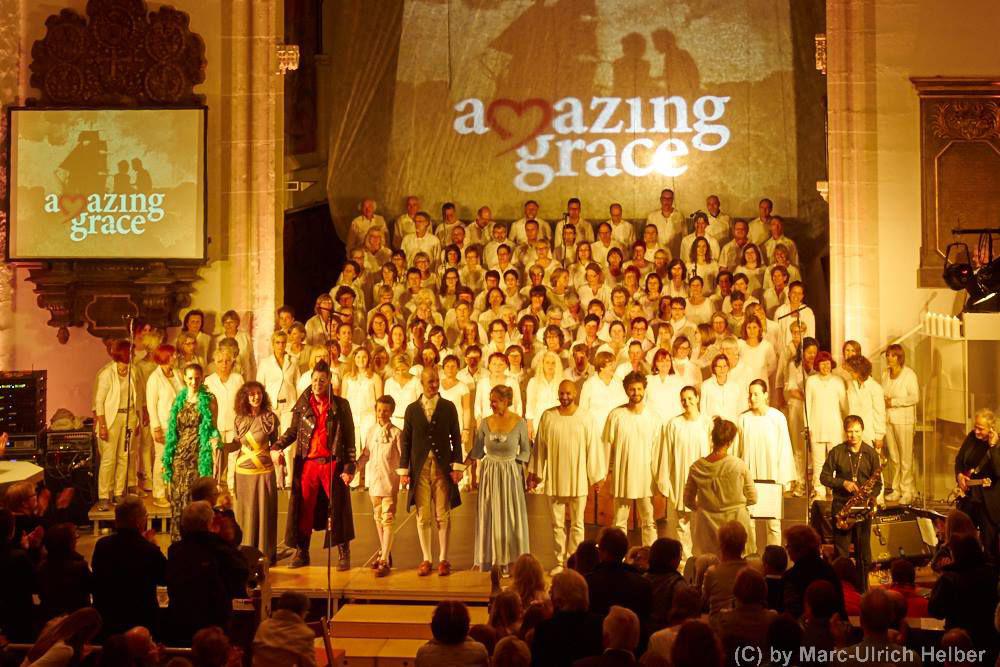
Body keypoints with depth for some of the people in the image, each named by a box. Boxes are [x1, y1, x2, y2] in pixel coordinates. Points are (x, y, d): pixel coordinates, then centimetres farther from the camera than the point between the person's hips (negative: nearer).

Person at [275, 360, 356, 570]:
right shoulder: (302, 405, 7)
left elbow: (349, 438, 0)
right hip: (307, 463, 2)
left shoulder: (340, 405, 1)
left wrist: (349, 466, -7)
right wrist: (275, 447, -6)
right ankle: (301, 552, 16)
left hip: (332, 463, -2)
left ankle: (343, 554, 12)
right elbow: (292, 431, 11)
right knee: (304, 509, 5)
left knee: (338, 508, 2)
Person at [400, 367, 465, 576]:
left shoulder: (448, 407, 4)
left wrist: (457, 465, -4)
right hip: (420, 468, 1)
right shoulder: (412, 409, 7)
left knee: (443, 516, 2)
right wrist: (404, 469, 2)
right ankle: (426, 559, 14)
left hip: (443, 467, -1)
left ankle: (443, 559, 11)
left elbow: (456, 438, 4)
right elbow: (406, 441, 6)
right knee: (422, 517, 5)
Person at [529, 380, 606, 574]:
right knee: (557, 523, 7)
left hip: (577, 479, -1)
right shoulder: (548, 417, 0)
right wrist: (535, 473, 7)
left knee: (577, 523, 6)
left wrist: (596, 476, -1)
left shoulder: (585, 419, -3)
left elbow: (593, 447, -1)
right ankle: (560, 561, 17)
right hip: (554, 479, 1)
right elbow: (539, 445, 5)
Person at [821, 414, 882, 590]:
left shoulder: (870, 453, 4)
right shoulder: (837, 452, 2)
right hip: (841, 506, -1)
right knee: (841, 553, -1)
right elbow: (824, 477, 3)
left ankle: (862, 590, 15)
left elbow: (877, 482, 7)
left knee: (864, 553, 5)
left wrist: (871, 496, -12)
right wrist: (843, 483, -12)